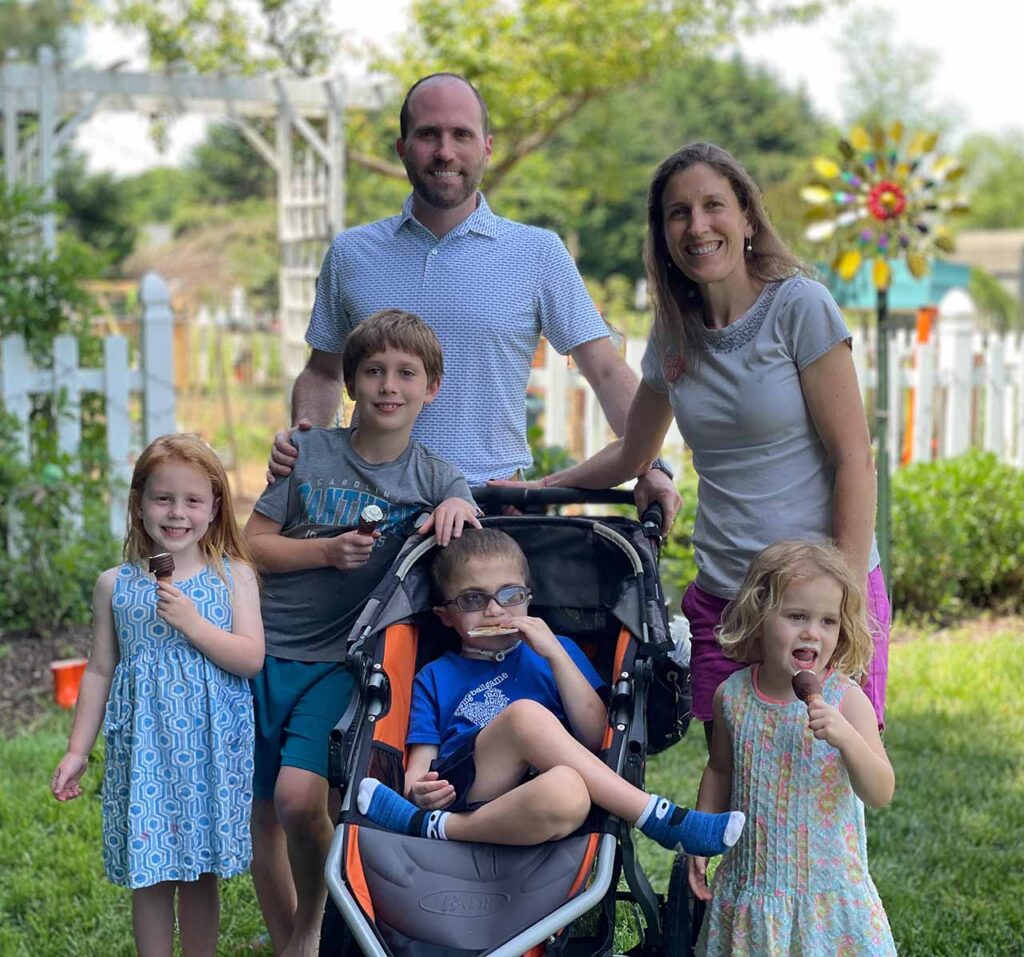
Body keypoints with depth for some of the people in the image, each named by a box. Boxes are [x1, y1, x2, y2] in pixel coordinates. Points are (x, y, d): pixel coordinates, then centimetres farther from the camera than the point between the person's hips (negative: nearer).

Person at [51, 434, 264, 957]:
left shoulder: (234, 576, -1)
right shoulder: (115, 585, 3)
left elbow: (252, 658, -8)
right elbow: (98, 672, 8)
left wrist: (192, 622, -19)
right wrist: (77, 751, 7)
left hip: (210, 751, 0)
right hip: (143, 751, 1)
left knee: (201, 874, 9)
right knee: (151, 877, 5)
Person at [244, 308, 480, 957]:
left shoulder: (433, 476, 2)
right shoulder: (309, 452, 1)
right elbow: (252, 543, 2)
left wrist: (460, 507, -25)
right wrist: (328, 549, -13)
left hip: (341, 660, -2)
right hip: (267, 651, 2)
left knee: (299, 798, -20)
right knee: (262, 811, 6)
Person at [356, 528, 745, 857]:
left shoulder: (556, 651, 27)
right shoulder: (436, 677, 27)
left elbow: (594, 737, 10)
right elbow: (418, 767, 15)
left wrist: (555, 654, 2)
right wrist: (420, 792, -10)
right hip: (458, 793, -1)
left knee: (568, 794, -40)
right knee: (526, 713, -33)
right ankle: (659, 818, -31)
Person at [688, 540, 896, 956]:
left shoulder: (846, 699, -12)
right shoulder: (732, 695, -4)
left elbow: (880, 794, -16)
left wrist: (846, 737, -31)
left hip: (827, 887, -2)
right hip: (751, 885, 2)